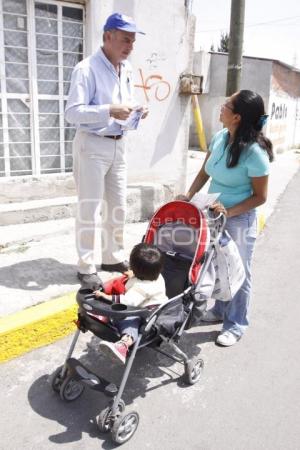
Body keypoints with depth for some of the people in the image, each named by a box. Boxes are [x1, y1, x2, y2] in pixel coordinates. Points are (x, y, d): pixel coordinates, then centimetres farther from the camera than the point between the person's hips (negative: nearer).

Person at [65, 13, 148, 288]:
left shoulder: (127, 69, 10)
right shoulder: (87, 69, -14)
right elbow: (72, 112, -20)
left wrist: (136, 110, -1)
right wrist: (109, 111, -29)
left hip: (118, 145, 8)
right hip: (92, 145, -8)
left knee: (118, 206, 13)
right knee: (90, 209, -2)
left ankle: (114, 257, 29)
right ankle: (86, 267, 11)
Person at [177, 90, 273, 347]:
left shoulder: (254, 152, -22)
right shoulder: (220, 137, -2)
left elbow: (260, 197, -15)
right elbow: (205, 172, 9)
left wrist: (229, 211, -23)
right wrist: (189, 195, -4)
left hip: (239, 220, -7)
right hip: (215, 214, 7)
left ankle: (236, 325, 24)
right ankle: (221, 310, 41)